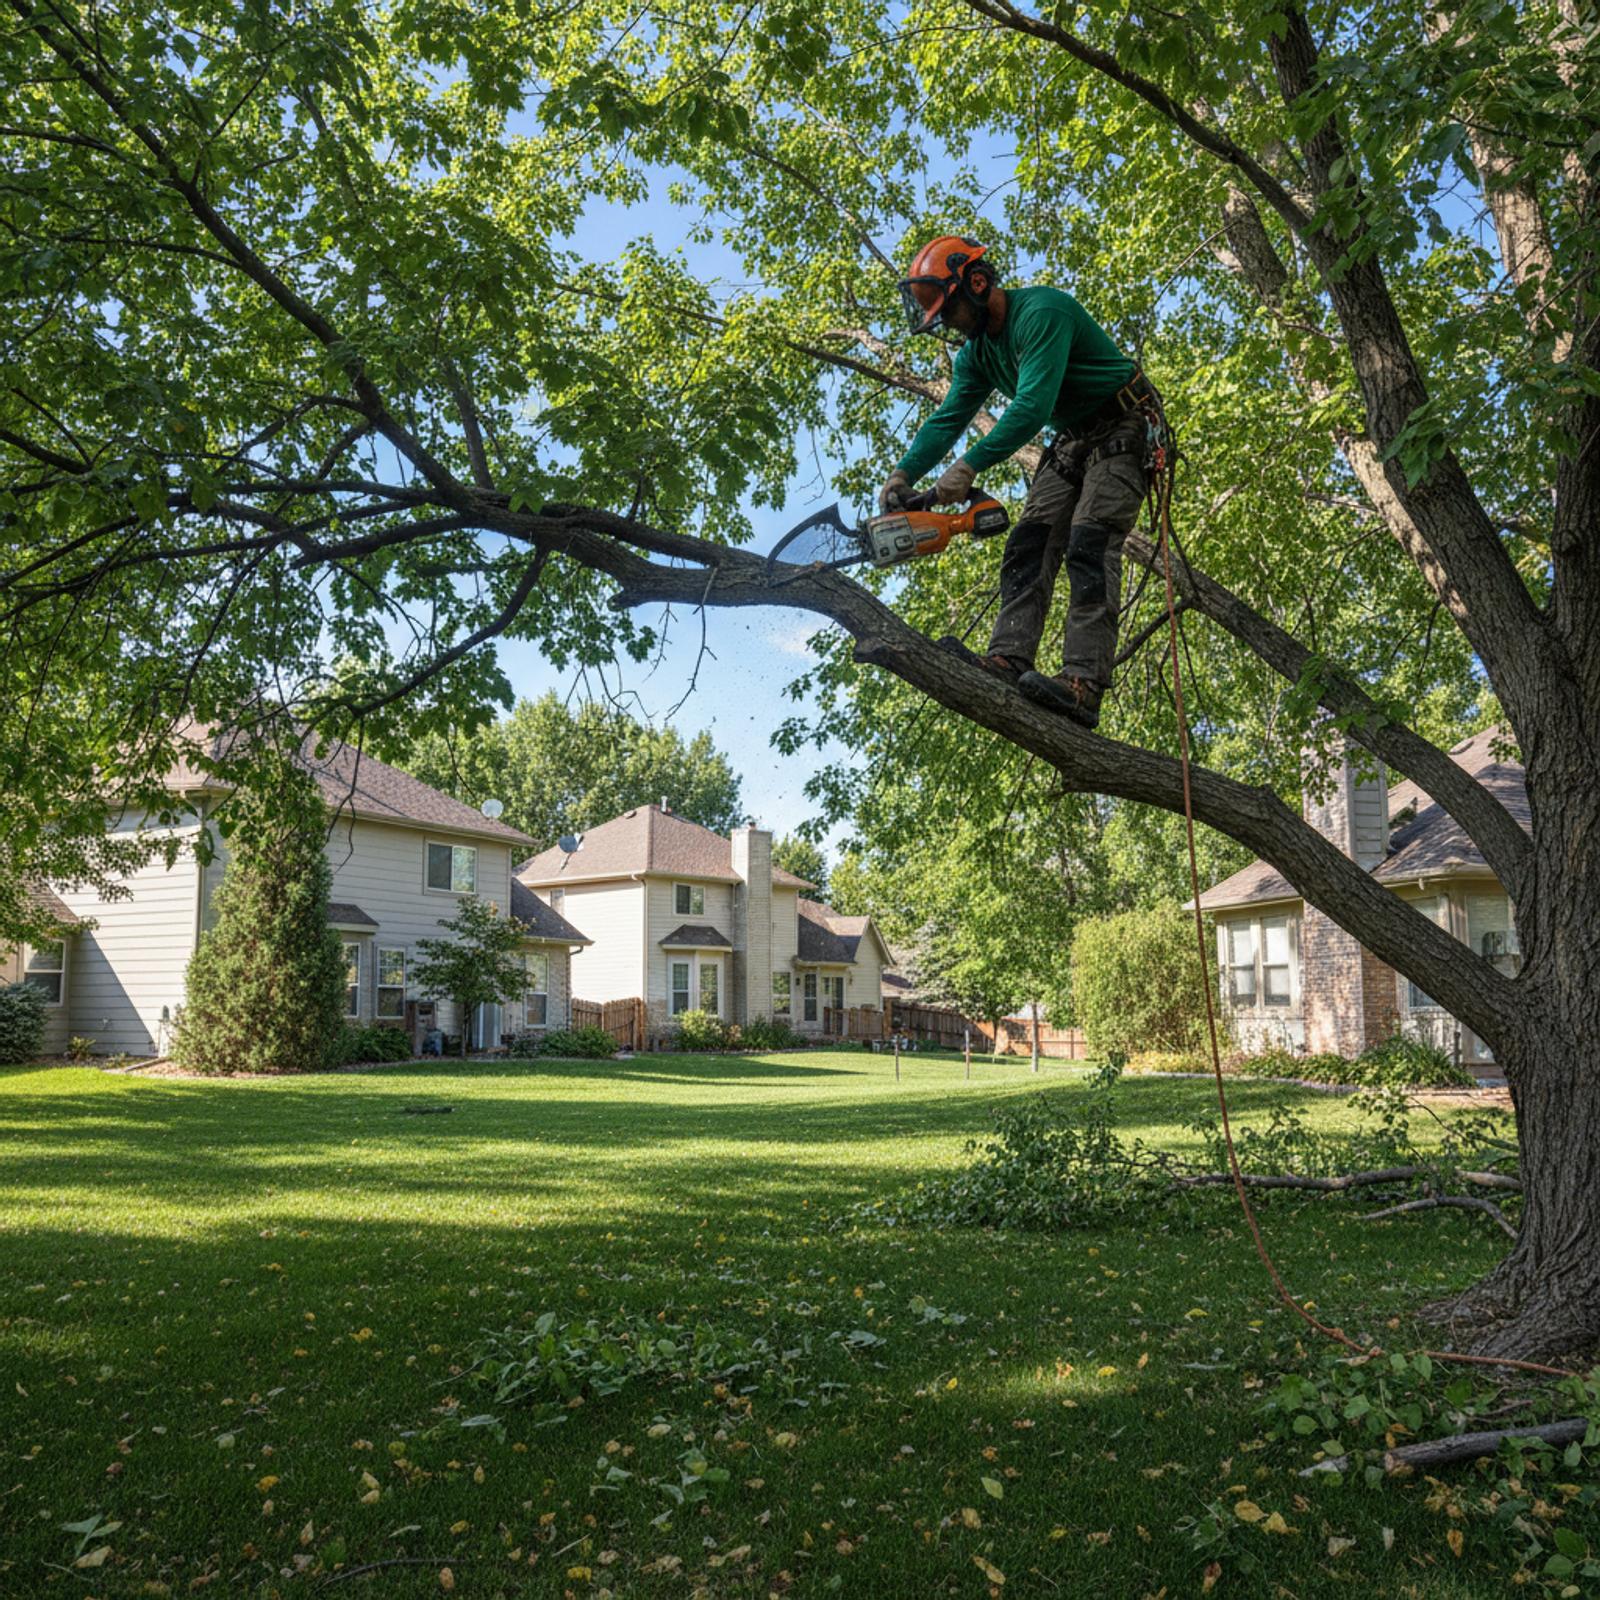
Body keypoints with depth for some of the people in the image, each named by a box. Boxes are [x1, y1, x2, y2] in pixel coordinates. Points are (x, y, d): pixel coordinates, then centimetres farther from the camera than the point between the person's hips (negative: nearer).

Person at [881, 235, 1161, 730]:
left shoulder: (1041, 311, -22)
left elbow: (1032, 407, -33)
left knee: (1089, 545, -24)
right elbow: (948, 419, 2)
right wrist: (903, 474, -13)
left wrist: (969, 466, -37)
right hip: (1071, 442, 9)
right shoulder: (977, 354, 7)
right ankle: (1008, 661, -23)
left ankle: (1083, 684, -34)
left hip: (1122, 432, -9)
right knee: (1029, 544, -10)